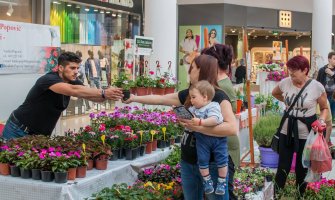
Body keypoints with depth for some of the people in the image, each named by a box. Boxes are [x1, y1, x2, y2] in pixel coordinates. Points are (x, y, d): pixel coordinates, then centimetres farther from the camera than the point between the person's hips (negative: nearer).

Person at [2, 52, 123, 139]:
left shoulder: (73, 82, -3)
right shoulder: (49, 79, -26)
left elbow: (92, 96, -13)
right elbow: (73, 91, -43)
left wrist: (109, 96, -34)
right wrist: (103, 93, -48)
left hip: (40, 135, 7)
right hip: (19, 130, -7)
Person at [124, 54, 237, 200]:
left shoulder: (218, 96, -15)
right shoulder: (188, 94, 6)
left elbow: (232, 128, -28)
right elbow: (160, 99, 18)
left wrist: (197, 127, -29)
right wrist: (134, 98, 22)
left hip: (212, 164, -7)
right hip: (188, 162, 7)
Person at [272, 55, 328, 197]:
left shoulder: (317, 87, -13)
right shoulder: (285, 83, -7)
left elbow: (324, 108, 1)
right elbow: (275, 93, 17)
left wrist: (322, 120, -16)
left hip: (306, 134, -2)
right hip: (287, 131, 2)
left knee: (302, 168, 12)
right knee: (283, 167, 6)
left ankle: (300, 195, 33)